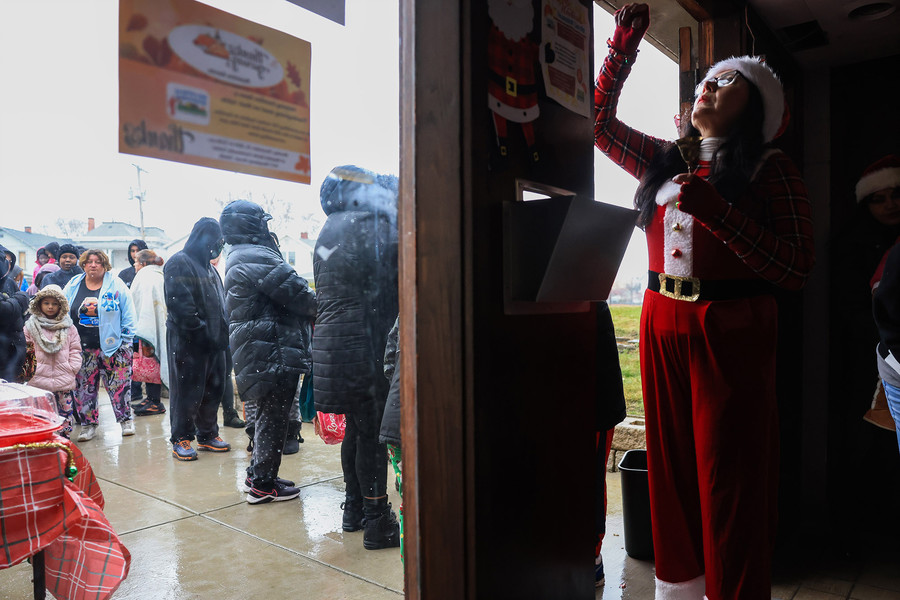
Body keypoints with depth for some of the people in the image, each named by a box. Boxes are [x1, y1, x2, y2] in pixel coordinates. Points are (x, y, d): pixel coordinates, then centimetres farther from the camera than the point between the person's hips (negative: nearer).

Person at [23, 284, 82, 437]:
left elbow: (75, 349, 9)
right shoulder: (30, 326, 4)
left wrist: (73, 367, -1)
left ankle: (64, 439, 17)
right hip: (38, 379, -1)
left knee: (66, 411, 5)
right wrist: (30, 367, -4)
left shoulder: (68, 327, 7)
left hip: (64, 379, 1)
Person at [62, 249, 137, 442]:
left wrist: (127, 341, -3)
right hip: (82, 347, 3)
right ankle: (88, 425, 19)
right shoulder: (73, 286, 8)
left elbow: (128, 314, 0)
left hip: (112, 345, -3)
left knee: (119, 384, -1)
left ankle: (126, 420, 13)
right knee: (84, 386, 8)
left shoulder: (116, 285, -1)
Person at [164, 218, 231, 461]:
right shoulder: (179, 263, -9)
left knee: (214, 388, 12)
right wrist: (199, 330, -20)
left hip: (213, 340, 9)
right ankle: (180, 440, 11)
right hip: (188, 341, -8)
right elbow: (179, 303, -20)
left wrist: (221, 331, 8)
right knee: (187, 390, -1)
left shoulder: (207, 267, 20)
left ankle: (207, 435, 25)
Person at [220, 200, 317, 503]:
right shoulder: (257, 257, -16)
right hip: (273, 351, -11)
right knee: (273, 416, -1)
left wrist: (308, 315, 11)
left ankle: (257, 474, 30)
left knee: (264, 413, 20)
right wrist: (321, 307, 0)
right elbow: (295, 292, -18)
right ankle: (263, 485, 8)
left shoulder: (238, 259, 19)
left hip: (256, 350, 11)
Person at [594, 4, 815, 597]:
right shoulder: (665, 160, 13)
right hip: (662, 326, 5)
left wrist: (715, 211, -19)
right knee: (671, 465, 12)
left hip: (732, 332, -4)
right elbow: (599, 118, 21)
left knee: (730, 480, 0)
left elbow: (798, 269, -10)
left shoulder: (771, 168, -1)